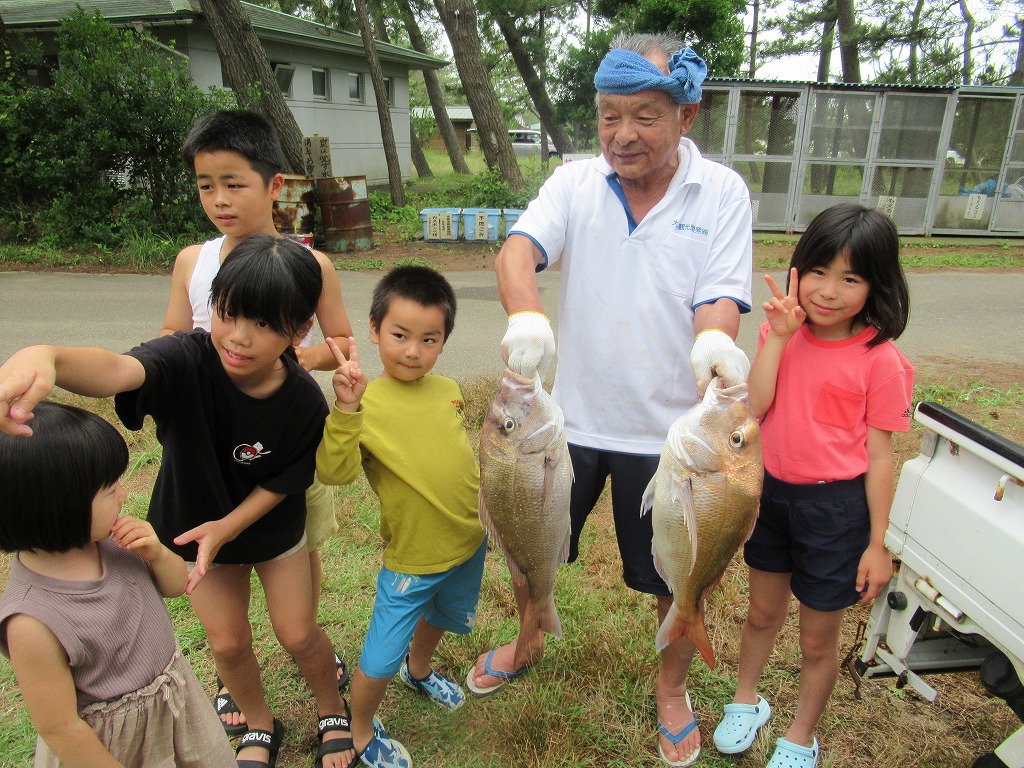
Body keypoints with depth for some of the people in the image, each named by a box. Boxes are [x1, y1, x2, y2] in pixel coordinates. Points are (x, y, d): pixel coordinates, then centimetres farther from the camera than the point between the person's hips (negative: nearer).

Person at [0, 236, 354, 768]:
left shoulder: (303, 401, -28)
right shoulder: (187, 360, -33)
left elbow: (284, 482, -14)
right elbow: (119, 370, -55)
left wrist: (228, 526, -25)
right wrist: (45, 358, -75)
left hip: (273, 529, 0)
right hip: (195, 526, 1)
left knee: (298, 634, 10)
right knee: (227, 642, 14)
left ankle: (334, 713, 42)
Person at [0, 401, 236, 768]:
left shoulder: (108, 537, -16)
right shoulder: (33, 623, -32)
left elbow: (176, 586, -1)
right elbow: (59, 729, -21)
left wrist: (157, 553, -22)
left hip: (175, 693, 6)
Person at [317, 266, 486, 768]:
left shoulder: (446, 390, -5)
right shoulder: (366, 402, -21)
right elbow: (334, 471, -33)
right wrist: (346, 410, -44)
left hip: (470, 543, 6)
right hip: (412, 557, -6)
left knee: (443, 617, 31)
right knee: (380, 659, 7)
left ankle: (419, 671, 63)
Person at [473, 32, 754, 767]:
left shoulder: (721, 193, -5)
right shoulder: (575, 182, -3)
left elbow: (719, 298, -12)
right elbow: (518, 249, -19)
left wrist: (715, 342, -37)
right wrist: (526, 314, -41)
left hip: (668, 428, -1)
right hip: (571, 414, 2)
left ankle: (673, 688, 44)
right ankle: (528, 640, 51)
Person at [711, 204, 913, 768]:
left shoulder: (880, 360, -15)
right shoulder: (783, 334, -4)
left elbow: (880, 458, -10)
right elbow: (751, 407, -18)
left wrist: (877, 545, -8)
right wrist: (778, 336, -22)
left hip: (836, 508, -3)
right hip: (772, 492, 4)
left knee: (818, 639, 14)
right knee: (763, 612, 24)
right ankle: (746, 702, 49)